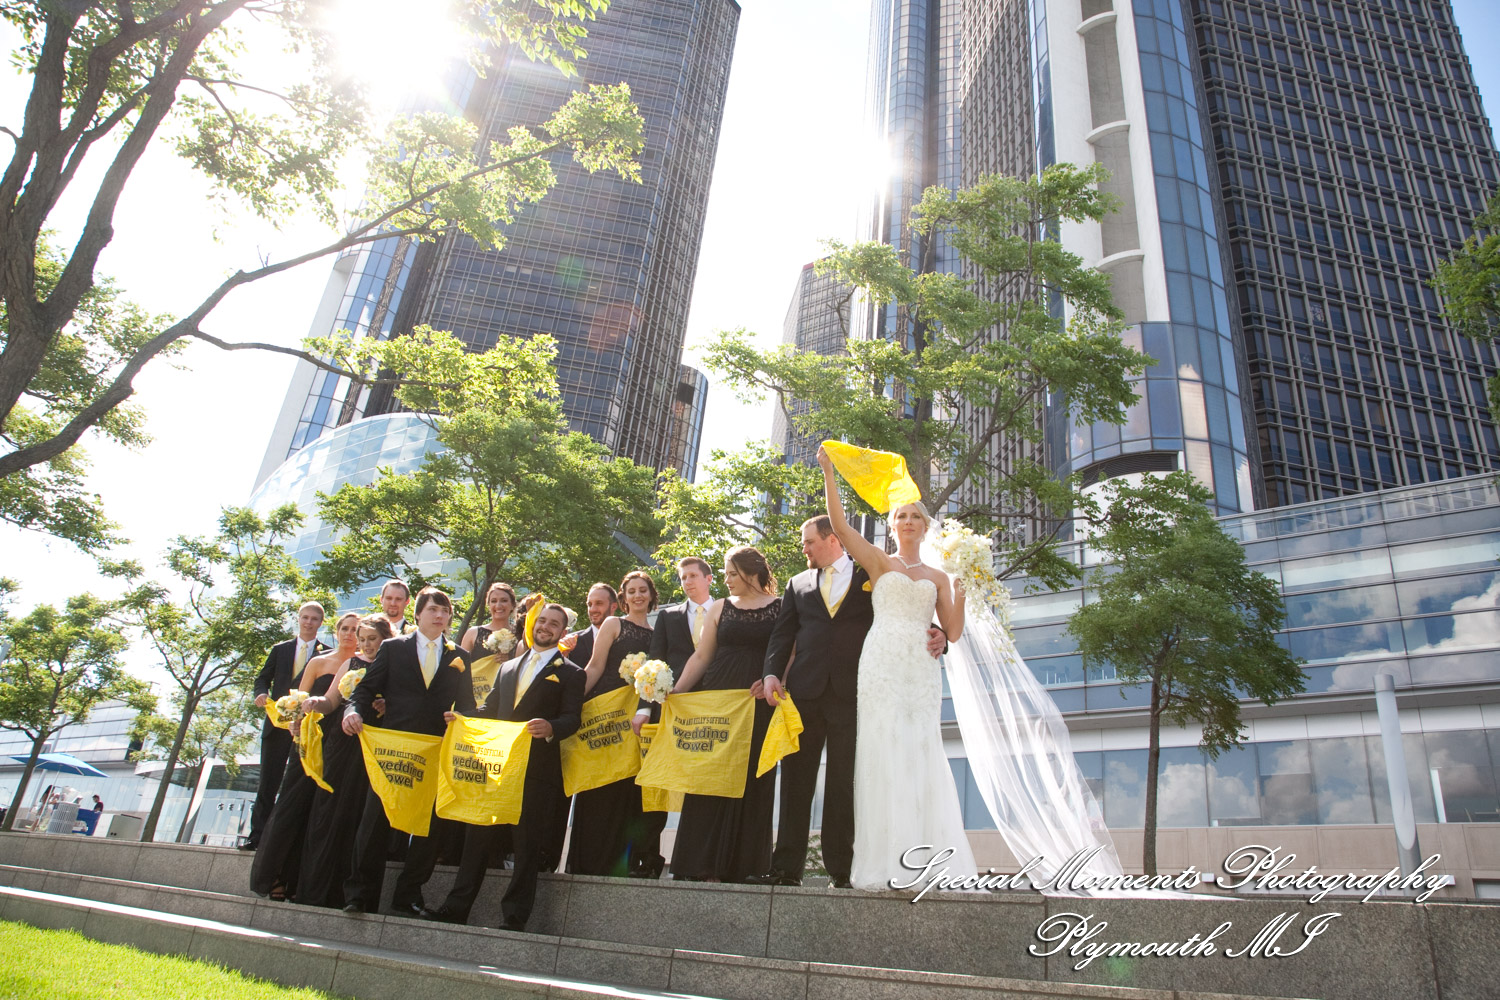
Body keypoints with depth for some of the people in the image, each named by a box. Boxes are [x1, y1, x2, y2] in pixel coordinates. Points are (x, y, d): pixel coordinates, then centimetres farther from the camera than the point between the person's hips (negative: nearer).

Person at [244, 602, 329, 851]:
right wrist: (261, 693, -5)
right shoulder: (280, 649, 14)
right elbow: (263, 677, 15)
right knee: (268, 783, 5)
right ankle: (257, 836, 10)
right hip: (278, 724, 3)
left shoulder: (328, 654, 3)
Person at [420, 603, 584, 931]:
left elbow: (572, 719, -7)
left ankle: (514, 919, 6)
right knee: (478, 837, 8)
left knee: (527, 846, -1)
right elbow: (491, 711, 23)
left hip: (537, 770, -5)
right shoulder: (508, 668, 22)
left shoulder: (570, 673, 4)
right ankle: (455, 908, 16)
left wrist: (550, 728, -27)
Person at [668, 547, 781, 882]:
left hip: (758, 703, -3)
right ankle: (703, 864, 4)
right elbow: (701, 656, 11)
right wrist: (676, 690, 2)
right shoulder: (720, 608, 14)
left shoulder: (781, 608, 4)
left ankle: (740, 865, 7)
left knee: (750, 780, -1)